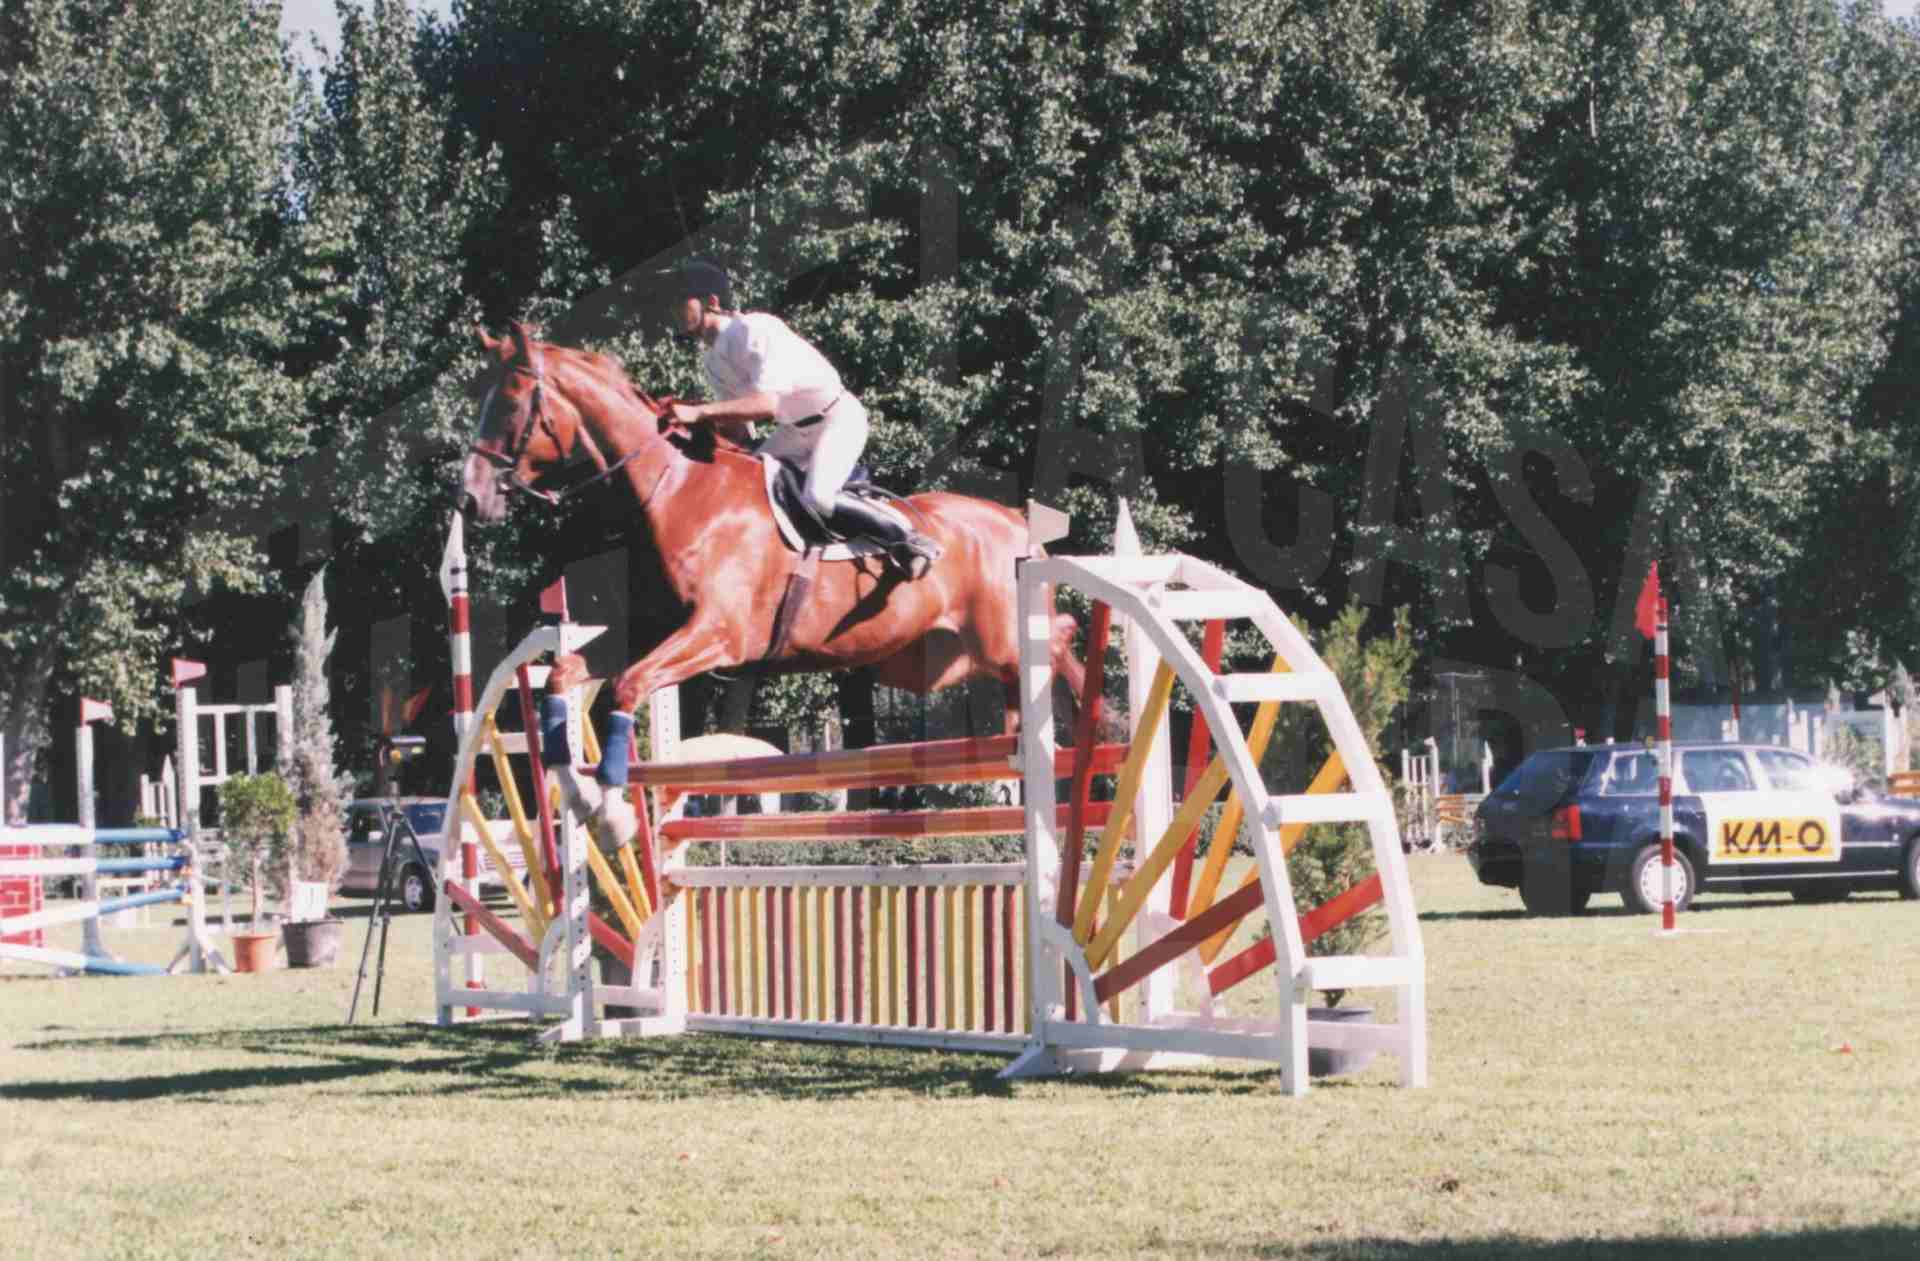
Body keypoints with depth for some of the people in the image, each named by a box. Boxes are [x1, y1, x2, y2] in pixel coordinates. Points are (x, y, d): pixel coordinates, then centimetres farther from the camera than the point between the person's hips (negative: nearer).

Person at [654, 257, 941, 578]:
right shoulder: (713, 360, 2)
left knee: (817, 499, -28)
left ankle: (908, 541, -15)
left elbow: (767, 404, -38)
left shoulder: (754, 331, -26)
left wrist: (699, 411, -41)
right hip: (796, 429, 10)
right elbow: (731, 425, 8)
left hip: (838, 417, -10)